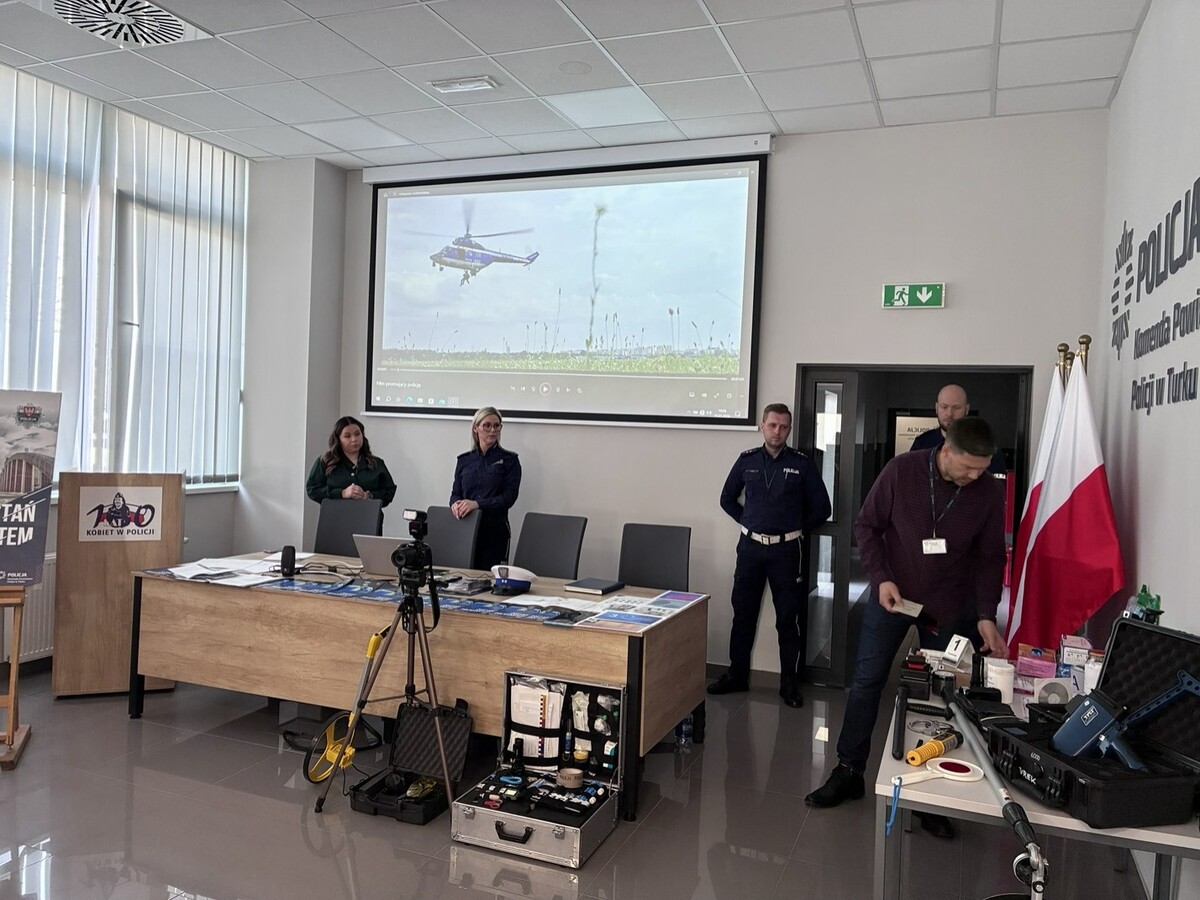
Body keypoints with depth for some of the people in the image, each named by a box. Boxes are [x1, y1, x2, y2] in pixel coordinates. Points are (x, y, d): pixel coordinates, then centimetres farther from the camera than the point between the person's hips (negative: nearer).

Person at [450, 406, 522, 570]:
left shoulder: (509, 459, 1)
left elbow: (509, 497, -7)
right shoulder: (464, 460, 12)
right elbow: (455, 493, 12)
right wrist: (455, 503, -12)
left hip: (494, 530, -3)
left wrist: (477, 504, -19)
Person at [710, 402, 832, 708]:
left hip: (785, 550, -2)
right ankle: (737, 675, 21)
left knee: (789, 619, 3)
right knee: (743, 614, 9)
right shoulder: (747, 460, 4)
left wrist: (796, 528, 4)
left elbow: (821, 508, 4)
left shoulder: (802, 464, -2)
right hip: (750, 547, 2)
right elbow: (727, 499, 15)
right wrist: (748, 522, 7)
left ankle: (790, 683, 14)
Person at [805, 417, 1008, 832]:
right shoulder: (902, 470, -15)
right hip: (891, 595, -1)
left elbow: (991, 558, -2)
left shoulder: (990, 492, -10)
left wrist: (986, 615, -11)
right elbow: (867, 525, -6)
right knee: (866, 682, 4)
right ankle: (848, 771, 17)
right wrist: (881, 578, -15)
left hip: (950, 606, 1)